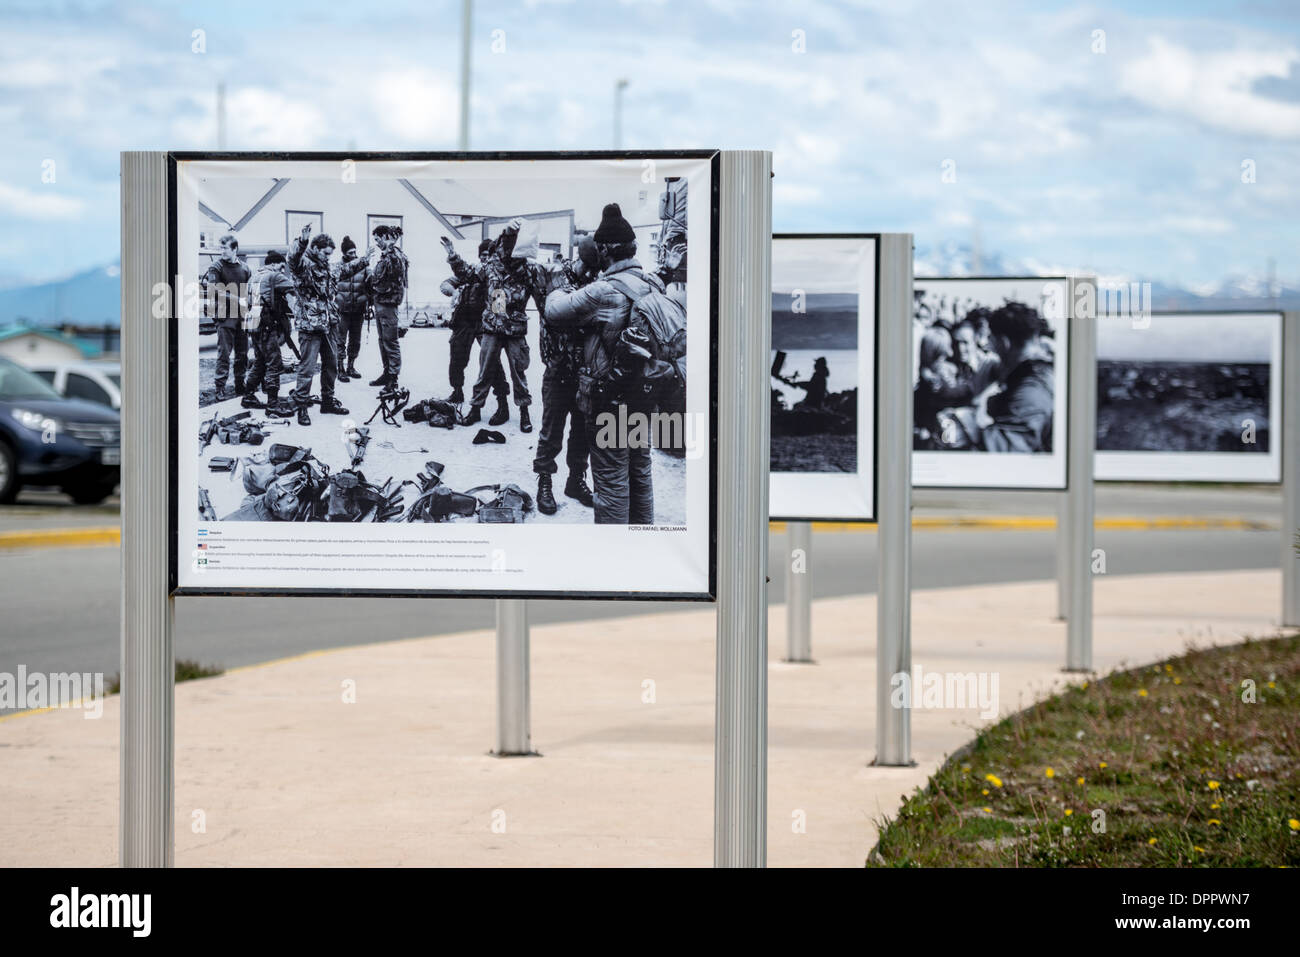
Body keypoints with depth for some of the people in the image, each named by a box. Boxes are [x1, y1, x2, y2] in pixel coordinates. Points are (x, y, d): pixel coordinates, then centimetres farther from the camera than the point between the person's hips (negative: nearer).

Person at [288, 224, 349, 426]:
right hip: (309, 326, -9)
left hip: (327, 326, 9)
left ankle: (328, 401, 29)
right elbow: (293, 259, -35)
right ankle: (301, 407, -2)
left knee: (331, 365, 16)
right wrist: (302, 241, -49)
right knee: (307, 367, -7)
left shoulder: (326, 268, 16)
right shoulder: (304, 265, -10)